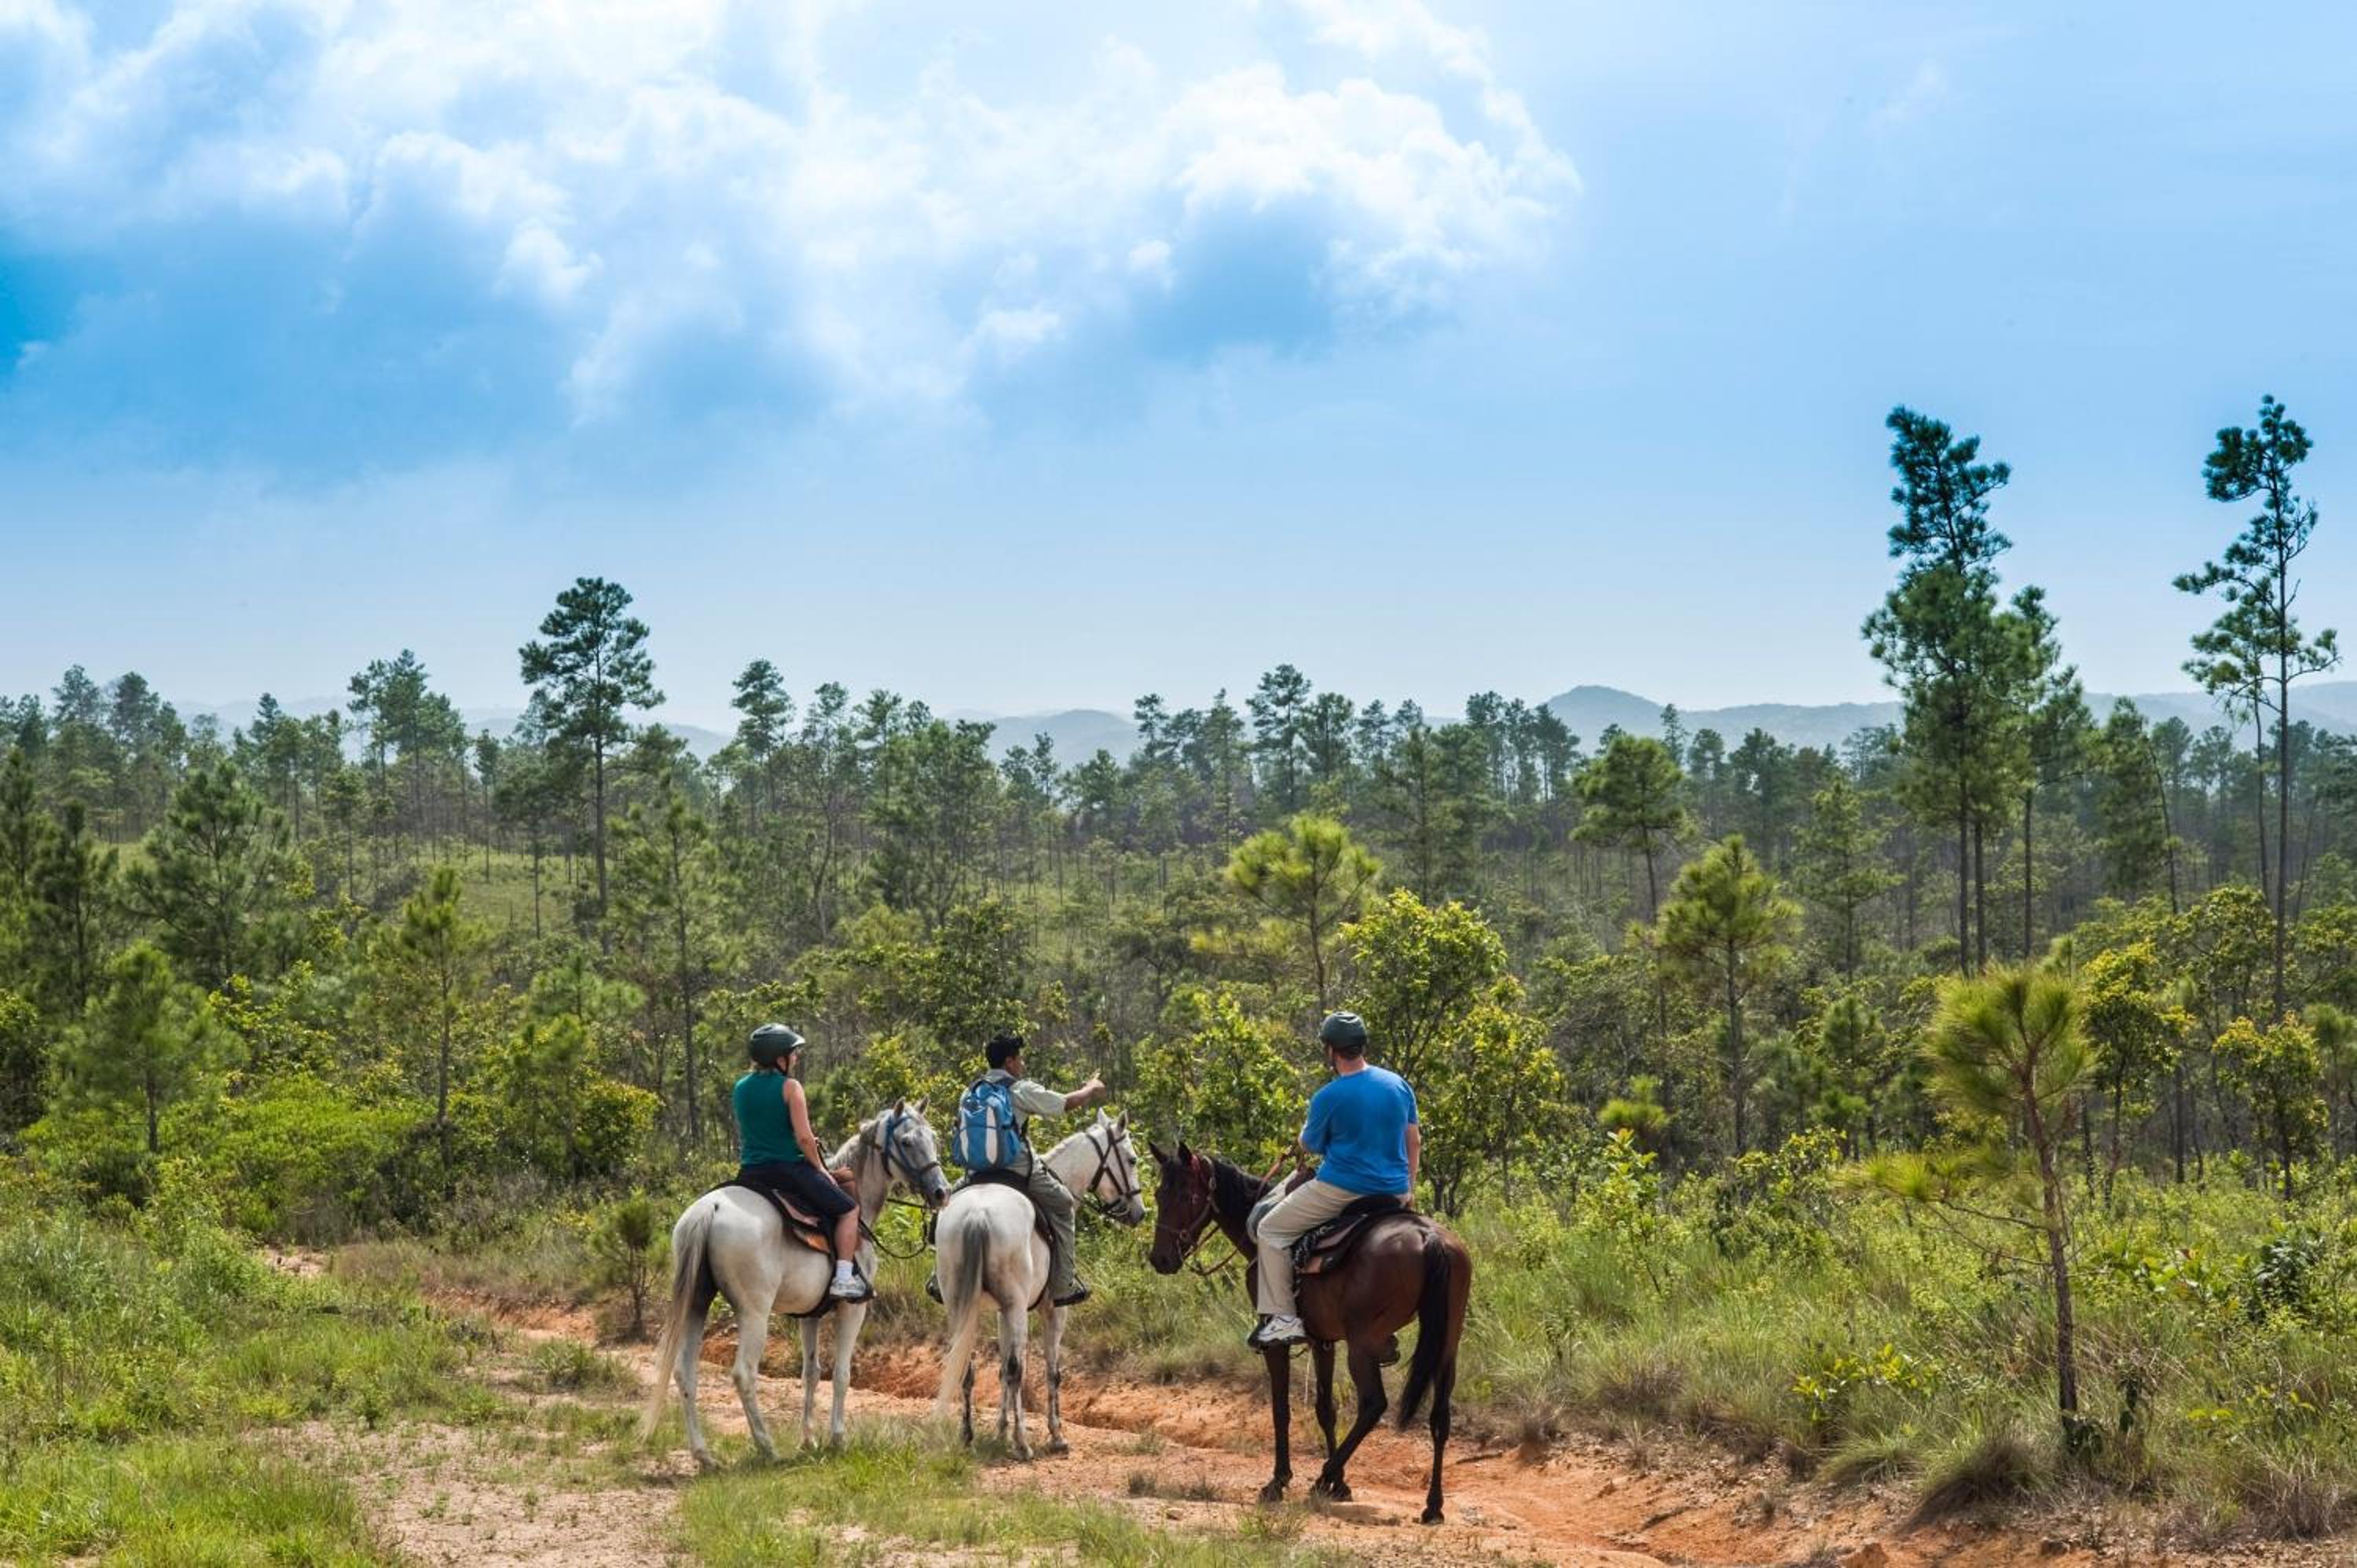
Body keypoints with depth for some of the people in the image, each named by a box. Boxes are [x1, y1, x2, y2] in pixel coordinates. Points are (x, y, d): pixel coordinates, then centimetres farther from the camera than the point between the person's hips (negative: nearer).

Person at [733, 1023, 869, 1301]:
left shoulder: (740, 1088, 9)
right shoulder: (789, 1087, -11)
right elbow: (804, 1137, -15)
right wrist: (820, 1168, 0)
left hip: (750, 1173, 6)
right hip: (789, 1168, -6)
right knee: (849, 1210, 6)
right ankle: (843, 1278, -5)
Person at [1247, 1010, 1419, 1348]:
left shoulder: (1328, 1098, -13)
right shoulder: (1399, 1084, 4)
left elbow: (1310, 1146, 2)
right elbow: (1414, 1141, 11)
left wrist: (1309, 1124, 23)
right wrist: (1409, 1188, 21)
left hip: (1342, 1189, -6)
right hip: (1394, 1192, 6)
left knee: (1271, 1230, 8)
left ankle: (1282, 1317, -2)